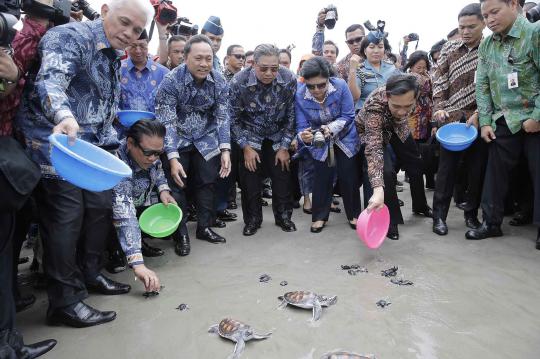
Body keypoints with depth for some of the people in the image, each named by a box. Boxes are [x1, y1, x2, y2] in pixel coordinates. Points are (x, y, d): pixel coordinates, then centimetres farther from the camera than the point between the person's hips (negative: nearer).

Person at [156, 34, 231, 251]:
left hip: (205, 139, 3)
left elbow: (222, 116, -5)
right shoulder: (171, 81, -21)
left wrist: (225, 149, -15)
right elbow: (166, 122, -24)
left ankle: (205, 227, 21)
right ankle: (181, 234, 12)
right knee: (177, 186, -3)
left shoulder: (219, 81, -9)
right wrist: (173, 158, -32)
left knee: (207, 183, 3)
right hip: (176, 140, -3)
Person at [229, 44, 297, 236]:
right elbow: (234, 119, -11)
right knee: (249, 177, -2)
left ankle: (283, 216, 21)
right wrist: (246, 147, -13)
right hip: (250, 136, -1)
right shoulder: (239, 82, -23)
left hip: (278, 136, 1)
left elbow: (291, 116, -9)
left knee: (282, 175, 1)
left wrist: (284, 147, -9)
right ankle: (252, 219, 16)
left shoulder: (289, 79, -20)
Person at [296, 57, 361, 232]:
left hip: (345, 138, 0)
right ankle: (320, 216, 17)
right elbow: (302, 125, -24)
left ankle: (353, 214, 23)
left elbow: (348, 115, -20)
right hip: (320, 143, 0)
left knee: (348, 177, 3)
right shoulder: (300, 95, -23)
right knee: (322, 177, -1)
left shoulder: (340, 86, -25)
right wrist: (304, 136, -47)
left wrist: (331, 128, -37)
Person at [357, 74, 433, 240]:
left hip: (397, 126, 5)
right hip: (371, 132, -5)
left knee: (416, 164, 15)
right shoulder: (374, 106, -47)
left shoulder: (416, 82, -36)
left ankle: (420, 206, 42)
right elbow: (374, 150, -53)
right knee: (386, 171, -23)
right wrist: (378, 189, -64)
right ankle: (391, 220, -1)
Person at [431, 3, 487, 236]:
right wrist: (439, 108, -6)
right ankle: (439, 215, 6)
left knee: (477, 168, 5)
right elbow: (440, 81, 6)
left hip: (479, 118, 0)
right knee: (447, 167, 0)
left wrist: (478, 114, -11)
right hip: (451, 118, 0)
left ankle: (471, 214, 19)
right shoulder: (449, 49, 8)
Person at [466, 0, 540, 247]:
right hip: (503, 122, 5)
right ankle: (492, 222, 18)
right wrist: (485, 121, 0)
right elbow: (482, 85, 6)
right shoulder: (486, 45, 7)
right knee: (495, 172, 7)